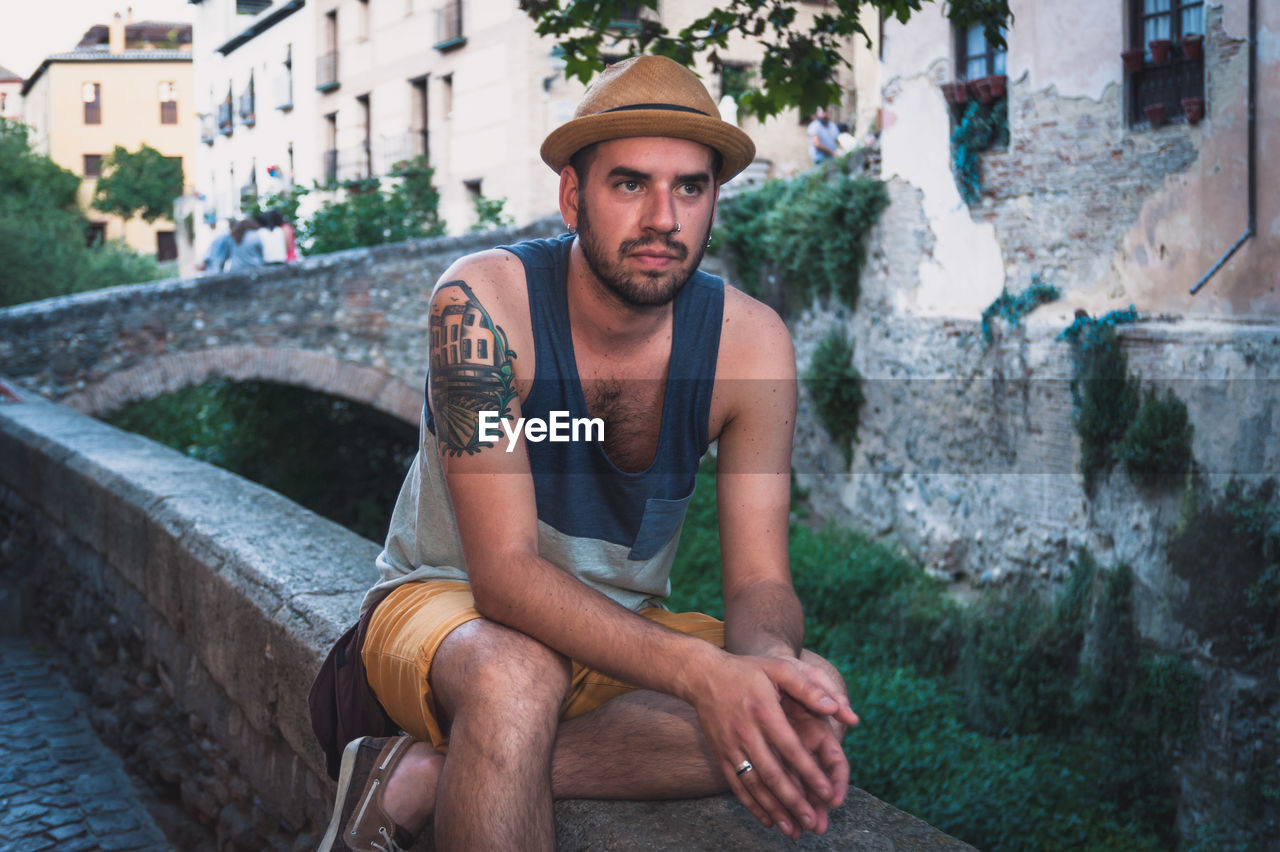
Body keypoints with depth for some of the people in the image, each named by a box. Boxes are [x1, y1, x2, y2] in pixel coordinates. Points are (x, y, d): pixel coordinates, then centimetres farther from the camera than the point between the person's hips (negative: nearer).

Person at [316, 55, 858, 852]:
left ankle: (419, 779, -21)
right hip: (448, 601, -5)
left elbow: (760, 580, -13)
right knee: (516, 679, -40)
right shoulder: (483, 301, -24)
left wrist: (773, 660, -40)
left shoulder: (751, 341, -12)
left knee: (805, 706, -25)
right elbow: (505, 572, -30)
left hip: (624, 631, 5)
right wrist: (697, 671, -45)